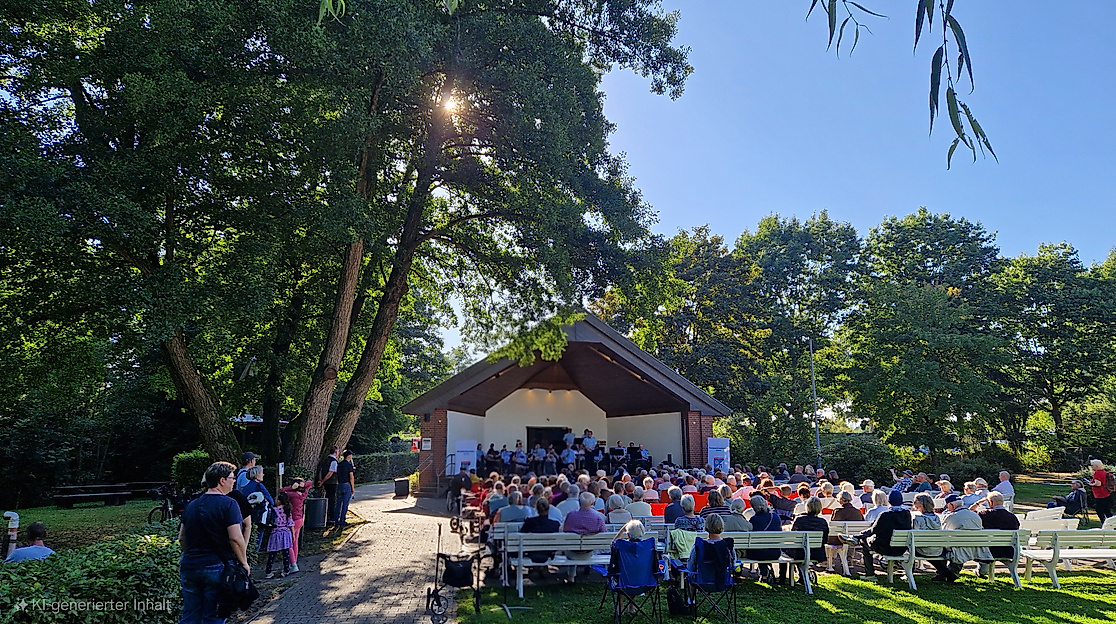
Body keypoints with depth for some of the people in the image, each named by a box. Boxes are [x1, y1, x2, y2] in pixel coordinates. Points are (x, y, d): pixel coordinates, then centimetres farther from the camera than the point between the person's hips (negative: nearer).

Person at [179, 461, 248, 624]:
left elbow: (181, 538, 17)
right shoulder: (228, 504, -12)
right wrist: (244, 562, -6)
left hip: (189, 567, 6)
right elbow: (236, 538, -17)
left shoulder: (192, 505, 11)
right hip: (216, 567, -6)